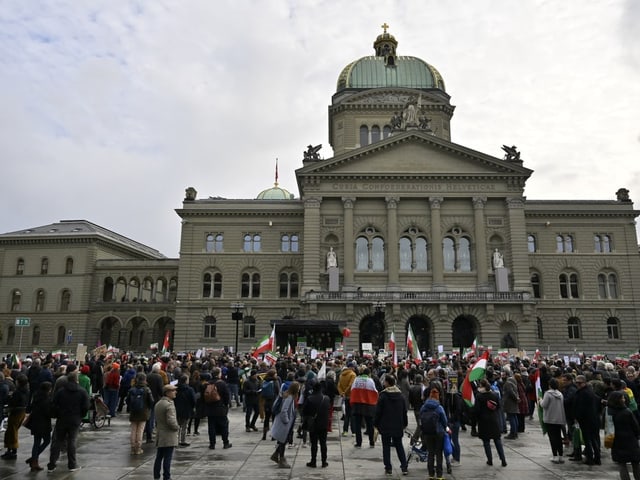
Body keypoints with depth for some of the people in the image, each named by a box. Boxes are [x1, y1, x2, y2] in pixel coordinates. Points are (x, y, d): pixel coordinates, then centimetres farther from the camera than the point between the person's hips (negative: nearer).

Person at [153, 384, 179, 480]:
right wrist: (177, 427, -8)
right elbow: (171, 421, -25)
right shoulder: (169, 404, -20)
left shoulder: (158, 403, 10)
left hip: (159, 436, 9)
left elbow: (156, 418, 15)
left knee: (159, 458, 15)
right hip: (169, 437, -9)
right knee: (167, 459, -1)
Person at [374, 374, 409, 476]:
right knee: (399, 446, 15)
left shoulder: (383, 395, -13)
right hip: (398, 426, 4)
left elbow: (378, 411, -11)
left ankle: (388, 468, 8)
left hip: (385, 426, -4)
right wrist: (405, 424, 17)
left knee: (386, 446, 6)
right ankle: (404, 467, 11)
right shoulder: (400, 395, 2)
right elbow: (404, 411, 9)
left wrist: (376, 423, 0)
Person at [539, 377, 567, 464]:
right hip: (559, 419, 6)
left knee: (552, 437, -1)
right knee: (558, 437, 13)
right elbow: (563, 405, 10)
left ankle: (555, 456, -4)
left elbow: (544, 405, -16)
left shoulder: (548, 393, -14)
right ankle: (560, 456, 16)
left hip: (550, 419, -6)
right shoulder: (560, 394, 5)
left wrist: (541, 401, 3)